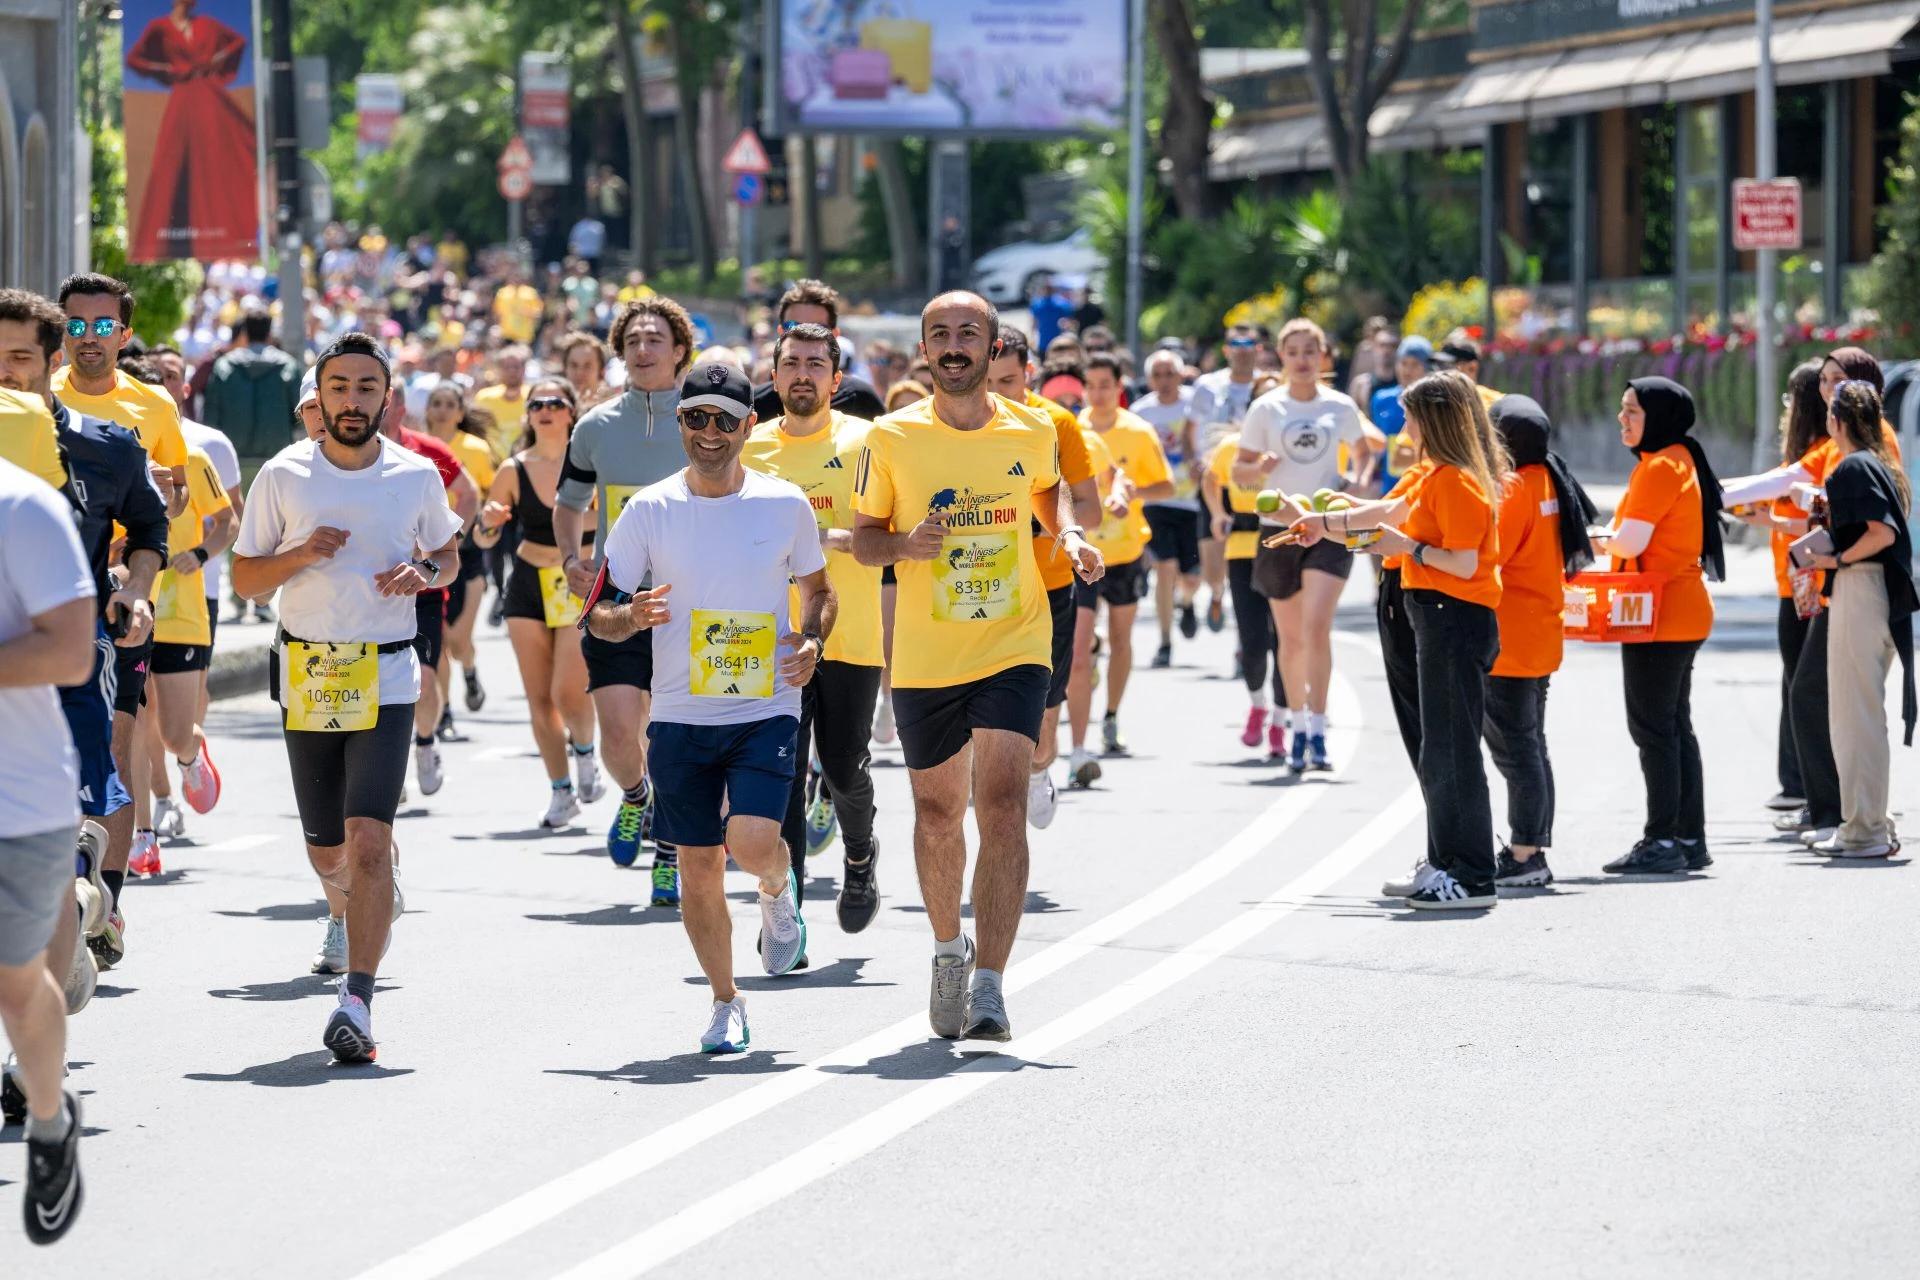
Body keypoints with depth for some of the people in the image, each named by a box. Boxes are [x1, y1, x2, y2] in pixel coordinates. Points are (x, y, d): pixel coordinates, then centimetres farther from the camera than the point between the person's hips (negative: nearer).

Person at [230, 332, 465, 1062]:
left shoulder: (417, 476, 1)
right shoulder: (283, 476, 0)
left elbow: (449, 552, 17)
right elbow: (245, 578, 4)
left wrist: (425, 572, -6)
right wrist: (300, 555, -15)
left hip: (386, 679, -2)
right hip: (307, 676, 2)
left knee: (369, 841, -16)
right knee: (326, 851, 11)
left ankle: (357, 1000, -16)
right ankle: (354, 907, 47)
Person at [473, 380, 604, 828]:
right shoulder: (515, 471, 0)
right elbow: (483, 538, 6)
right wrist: (488, 524, -15)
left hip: (581, 586, -3)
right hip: (528, 586, 3)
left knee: (568, 693, -13)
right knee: (539, 697, 4)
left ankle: (584, 752, 19)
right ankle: (561, 789, 18)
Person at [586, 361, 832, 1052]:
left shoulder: (785, 504, 1)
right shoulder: (648, 510, 0)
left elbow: (819, 591, 15)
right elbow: (597, 615, 3)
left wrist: (811, 643, -6)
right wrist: (628, 615, -20)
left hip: (766, 709, -1)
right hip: (681, 713, 1)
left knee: (752, 842, -20)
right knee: (699, 866, 4)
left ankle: (778, 891, 18)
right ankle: (725, 1003, 22)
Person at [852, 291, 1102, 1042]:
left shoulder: (1032, 432, 0)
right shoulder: (892, 438, -4)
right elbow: (863, 537, 4)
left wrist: (1069, 536, 2)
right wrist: (906, 544, -17)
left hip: (1014, 648, -1)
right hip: (924, 660, 1)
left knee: (1002, 805, -16)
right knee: (937, 812, 12)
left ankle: (988, 987, -18)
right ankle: (949, 948, 39)